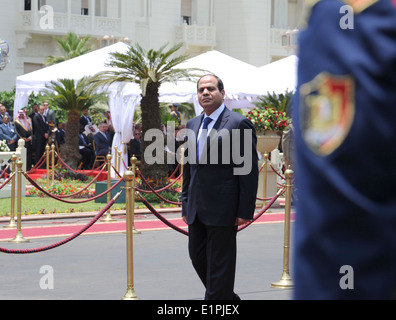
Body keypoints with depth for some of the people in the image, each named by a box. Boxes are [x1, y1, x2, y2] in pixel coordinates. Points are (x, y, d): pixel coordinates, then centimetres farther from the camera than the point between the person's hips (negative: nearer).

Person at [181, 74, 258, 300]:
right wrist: (186, 205, 16)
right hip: (197, 209, 7)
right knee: (198, 256, 14)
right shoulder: (193, 125, 14)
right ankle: (229, 297, 31)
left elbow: (249, 170, -10)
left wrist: (245, 211, -14)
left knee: (219, 263, -1)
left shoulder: (239, 124, -8)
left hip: (222, 210, -7)